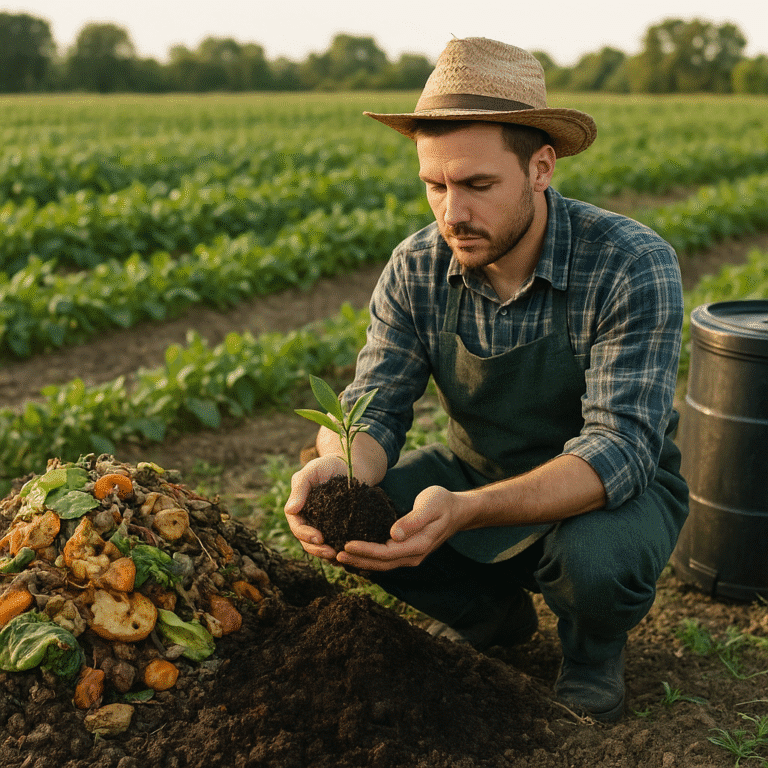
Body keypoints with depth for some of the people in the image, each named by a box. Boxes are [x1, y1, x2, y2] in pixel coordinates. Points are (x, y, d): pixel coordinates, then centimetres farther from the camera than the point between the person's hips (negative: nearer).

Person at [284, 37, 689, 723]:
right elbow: (374, 408, -14)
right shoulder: (416, 270, -14)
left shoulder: (632, 266, -28)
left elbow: (619, 447, -35)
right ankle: (492, 614, 10)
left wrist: (464, 511, -52)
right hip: (477, 475, 4)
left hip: (613, 491, -4)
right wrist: (340, 466, -40)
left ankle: (594, 645, 2)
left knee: (594, 559, -37)